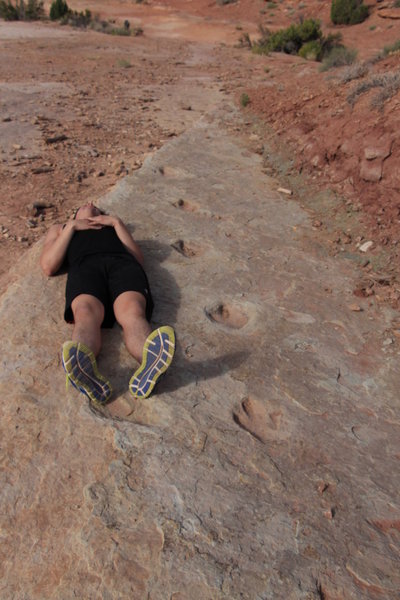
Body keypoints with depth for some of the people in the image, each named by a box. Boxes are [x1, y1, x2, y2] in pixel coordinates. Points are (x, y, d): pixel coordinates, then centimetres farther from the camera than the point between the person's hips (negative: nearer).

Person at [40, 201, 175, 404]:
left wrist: (116, 222, 18)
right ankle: (87, 375, -65)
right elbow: (48, 266, 20)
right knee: (86, 313, -37)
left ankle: (148, 368, -64)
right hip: (84, 266, 0)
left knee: (133, 312, -36)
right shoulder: (60, 229, 41)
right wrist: (71, 226, 19)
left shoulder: (114, 226, 42)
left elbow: (138, 258, 22)